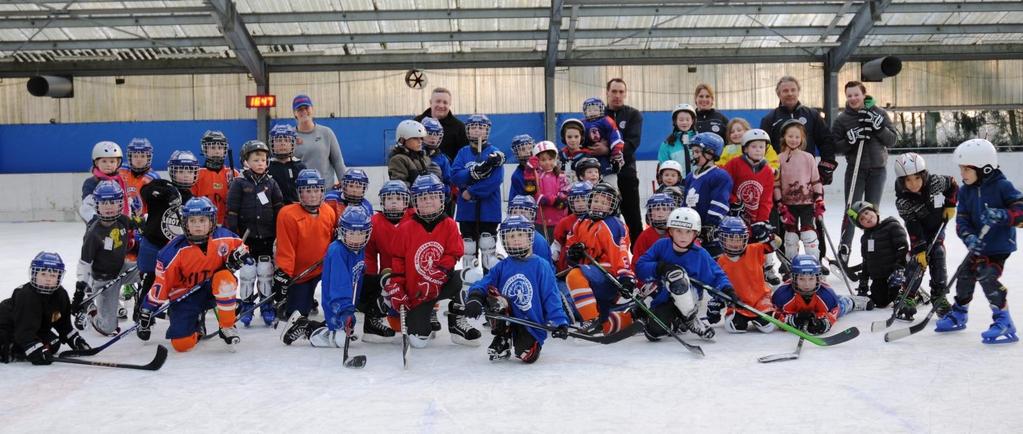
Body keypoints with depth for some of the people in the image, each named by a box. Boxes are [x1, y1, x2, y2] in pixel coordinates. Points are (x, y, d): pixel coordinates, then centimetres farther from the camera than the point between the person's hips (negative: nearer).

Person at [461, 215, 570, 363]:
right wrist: (474, 297, -28)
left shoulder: (541, 265, -2)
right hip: (506, 319, 2)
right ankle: (502, 341, -6)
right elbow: (482, 285, -4)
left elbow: (551, 296, -5)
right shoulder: (502, 267, 6)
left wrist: (559, 321, -16)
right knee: (490, 292, -23)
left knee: (528, 356, -27)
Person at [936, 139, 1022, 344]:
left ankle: (1004, 323, -9)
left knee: (987, 277, -19)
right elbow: (962, 220, -3)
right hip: (979, 245, 7)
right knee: (965, 275, 12)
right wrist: (969, 238, -21)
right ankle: (959, 315, 33)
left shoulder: (1002, 186, -14)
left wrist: (1002, 215, -35)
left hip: (1000, 244, -7)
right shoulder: (966, 191, 3)